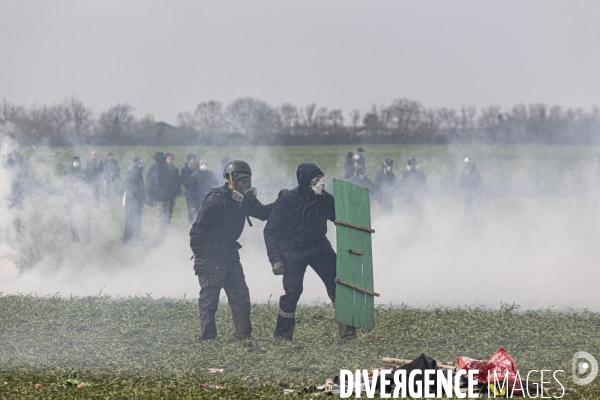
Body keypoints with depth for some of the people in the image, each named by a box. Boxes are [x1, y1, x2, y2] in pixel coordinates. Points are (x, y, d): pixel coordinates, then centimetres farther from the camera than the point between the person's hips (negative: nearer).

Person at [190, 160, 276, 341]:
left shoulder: (245, 200, 4)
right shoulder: (215, 201, -20)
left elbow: (263, 212, 19)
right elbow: (197, 230, -18)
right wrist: (199, 258, -20)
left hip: (230, 253, 8)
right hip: (210, 256, -8)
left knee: (240, 295, 7)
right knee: (209, 297, -5)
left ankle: (243, 334, 15)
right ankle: (207, 337, 1)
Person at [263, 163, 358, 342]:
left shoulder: (325, 199, -9)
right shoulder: (288, 201, -19)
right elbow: (271, 230, -13)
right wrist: (276, 259, -19)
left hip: (319, 248, 4)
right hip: (293, 252, -4)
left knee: (338, 285, -6)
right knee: (292, 291, -12)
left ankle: (348, 333, 0)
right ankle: (282, 335, 9)